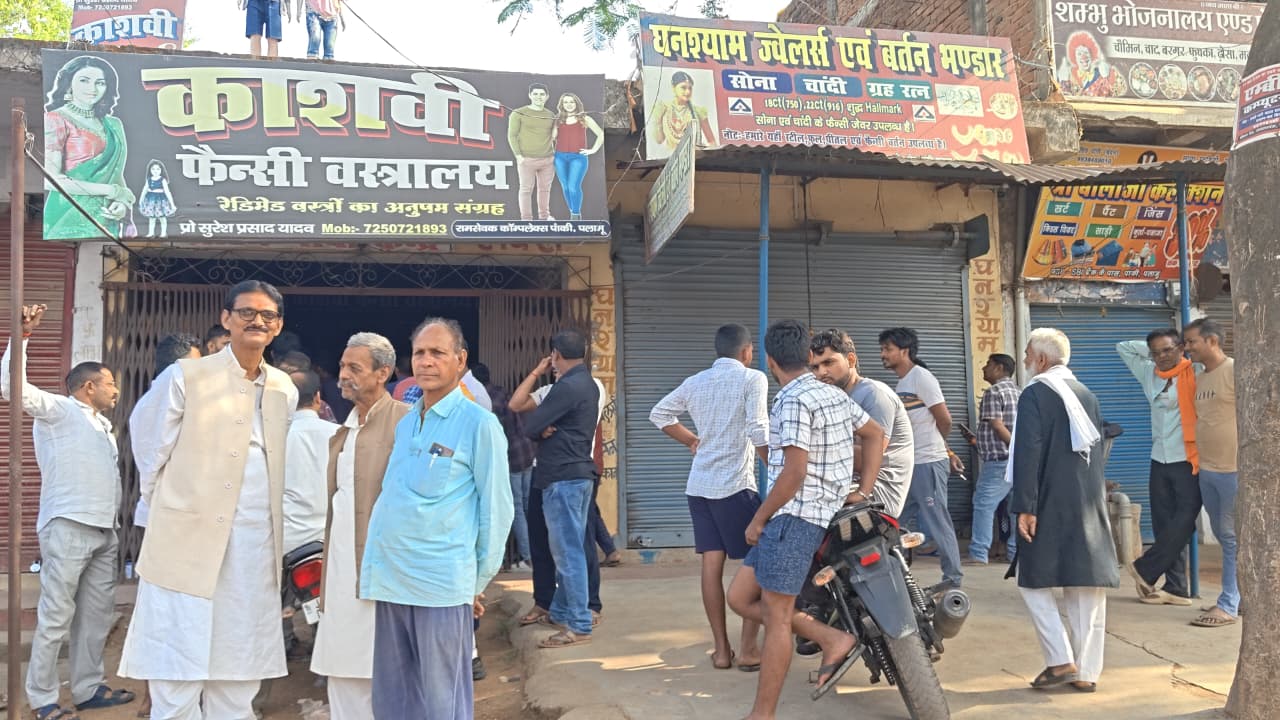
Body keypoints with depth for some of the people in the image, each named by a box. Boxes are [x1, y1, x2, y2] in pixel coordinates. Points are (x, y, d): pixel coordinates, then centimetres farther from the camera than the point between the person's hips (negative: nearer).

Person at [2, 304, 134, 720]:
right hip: (68, 526, -8)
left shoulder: (101, 425, 24)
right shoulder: (58, 410, 0)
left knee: (97, 612, 11)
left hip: (103, 529, 8)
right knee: (56, 616, -4)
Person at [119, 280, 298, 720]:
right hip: (191, 541, -4)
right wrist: (173, 505, 6)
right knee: (178, 675, 0)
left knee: (238, 676, 11)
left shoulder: (284, 390, 9)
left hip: (256, 548, 4)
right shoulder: (185, 378, -4)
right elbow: (150, 449, 2)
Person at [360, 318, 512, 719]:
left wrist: (478, 583, -1)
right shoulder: (404, 424, 12)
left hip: (442, 585, -6)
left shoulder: (479, 424, -7)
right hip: (390, 580, 6)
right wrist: (385, 570, 15)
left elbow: (496, 509, -4)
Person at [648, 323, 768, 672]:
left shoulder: (695, 382, 13)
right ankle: (749, 649, 4)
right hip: (735, 485, -6)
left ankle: (721, 649, 11)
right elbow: (758, 432, -15)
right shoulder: (752, 379, -5)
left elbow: (658, 414, 22)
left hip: (699, 485, 6)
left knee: (712, 565, 7)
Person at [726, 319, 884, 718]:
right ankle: (832, 639, 11)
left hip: (793, 516, -9)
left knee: (776, 616, -3)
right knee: (740, 598, 13)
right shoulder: (836, 395, 13)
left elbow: (794, 473, -20)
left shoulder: (794, 401, -15)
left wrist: (757, 520, -10)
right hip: (816, 514, 9)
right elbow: (876, 435, 24)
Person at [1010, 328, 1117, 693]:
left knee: (1035, 582, 5)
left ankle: (1061, 661, -1)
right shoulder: (1087, 395, 13)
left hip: (1051, 508, -6)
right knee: (1086, 587, 8)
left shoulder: (1035, 394, -9)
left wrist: (1024, 507, -15)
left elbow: (1028, 454, -16)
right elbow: (1098, 452, 19)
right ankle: (1086, 671, 12)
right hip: (1091, 508, 7)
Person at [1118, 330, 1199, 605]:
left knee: (1183, 522, -9)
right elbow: (1123, 347, 24)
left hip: (1189, 462, -6)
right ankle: (1176, 588, 11)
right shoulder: (1148, 374, 13)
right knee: (1164, 527, 6)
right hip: (1159, 461, 6)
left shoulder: (1195, 372, -4)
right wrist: (1151, 350, 12)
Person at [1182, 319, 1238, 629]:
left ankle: (1228, 605, 2)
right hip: (1206, 469, 8)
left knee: (1233, 537, -2)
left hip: (1233, 469, -8)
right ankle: (1239, 595, 25)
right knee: (1223, 536, 14)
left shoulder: (1235, 371, -11)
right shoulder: (1200, 378, 13)